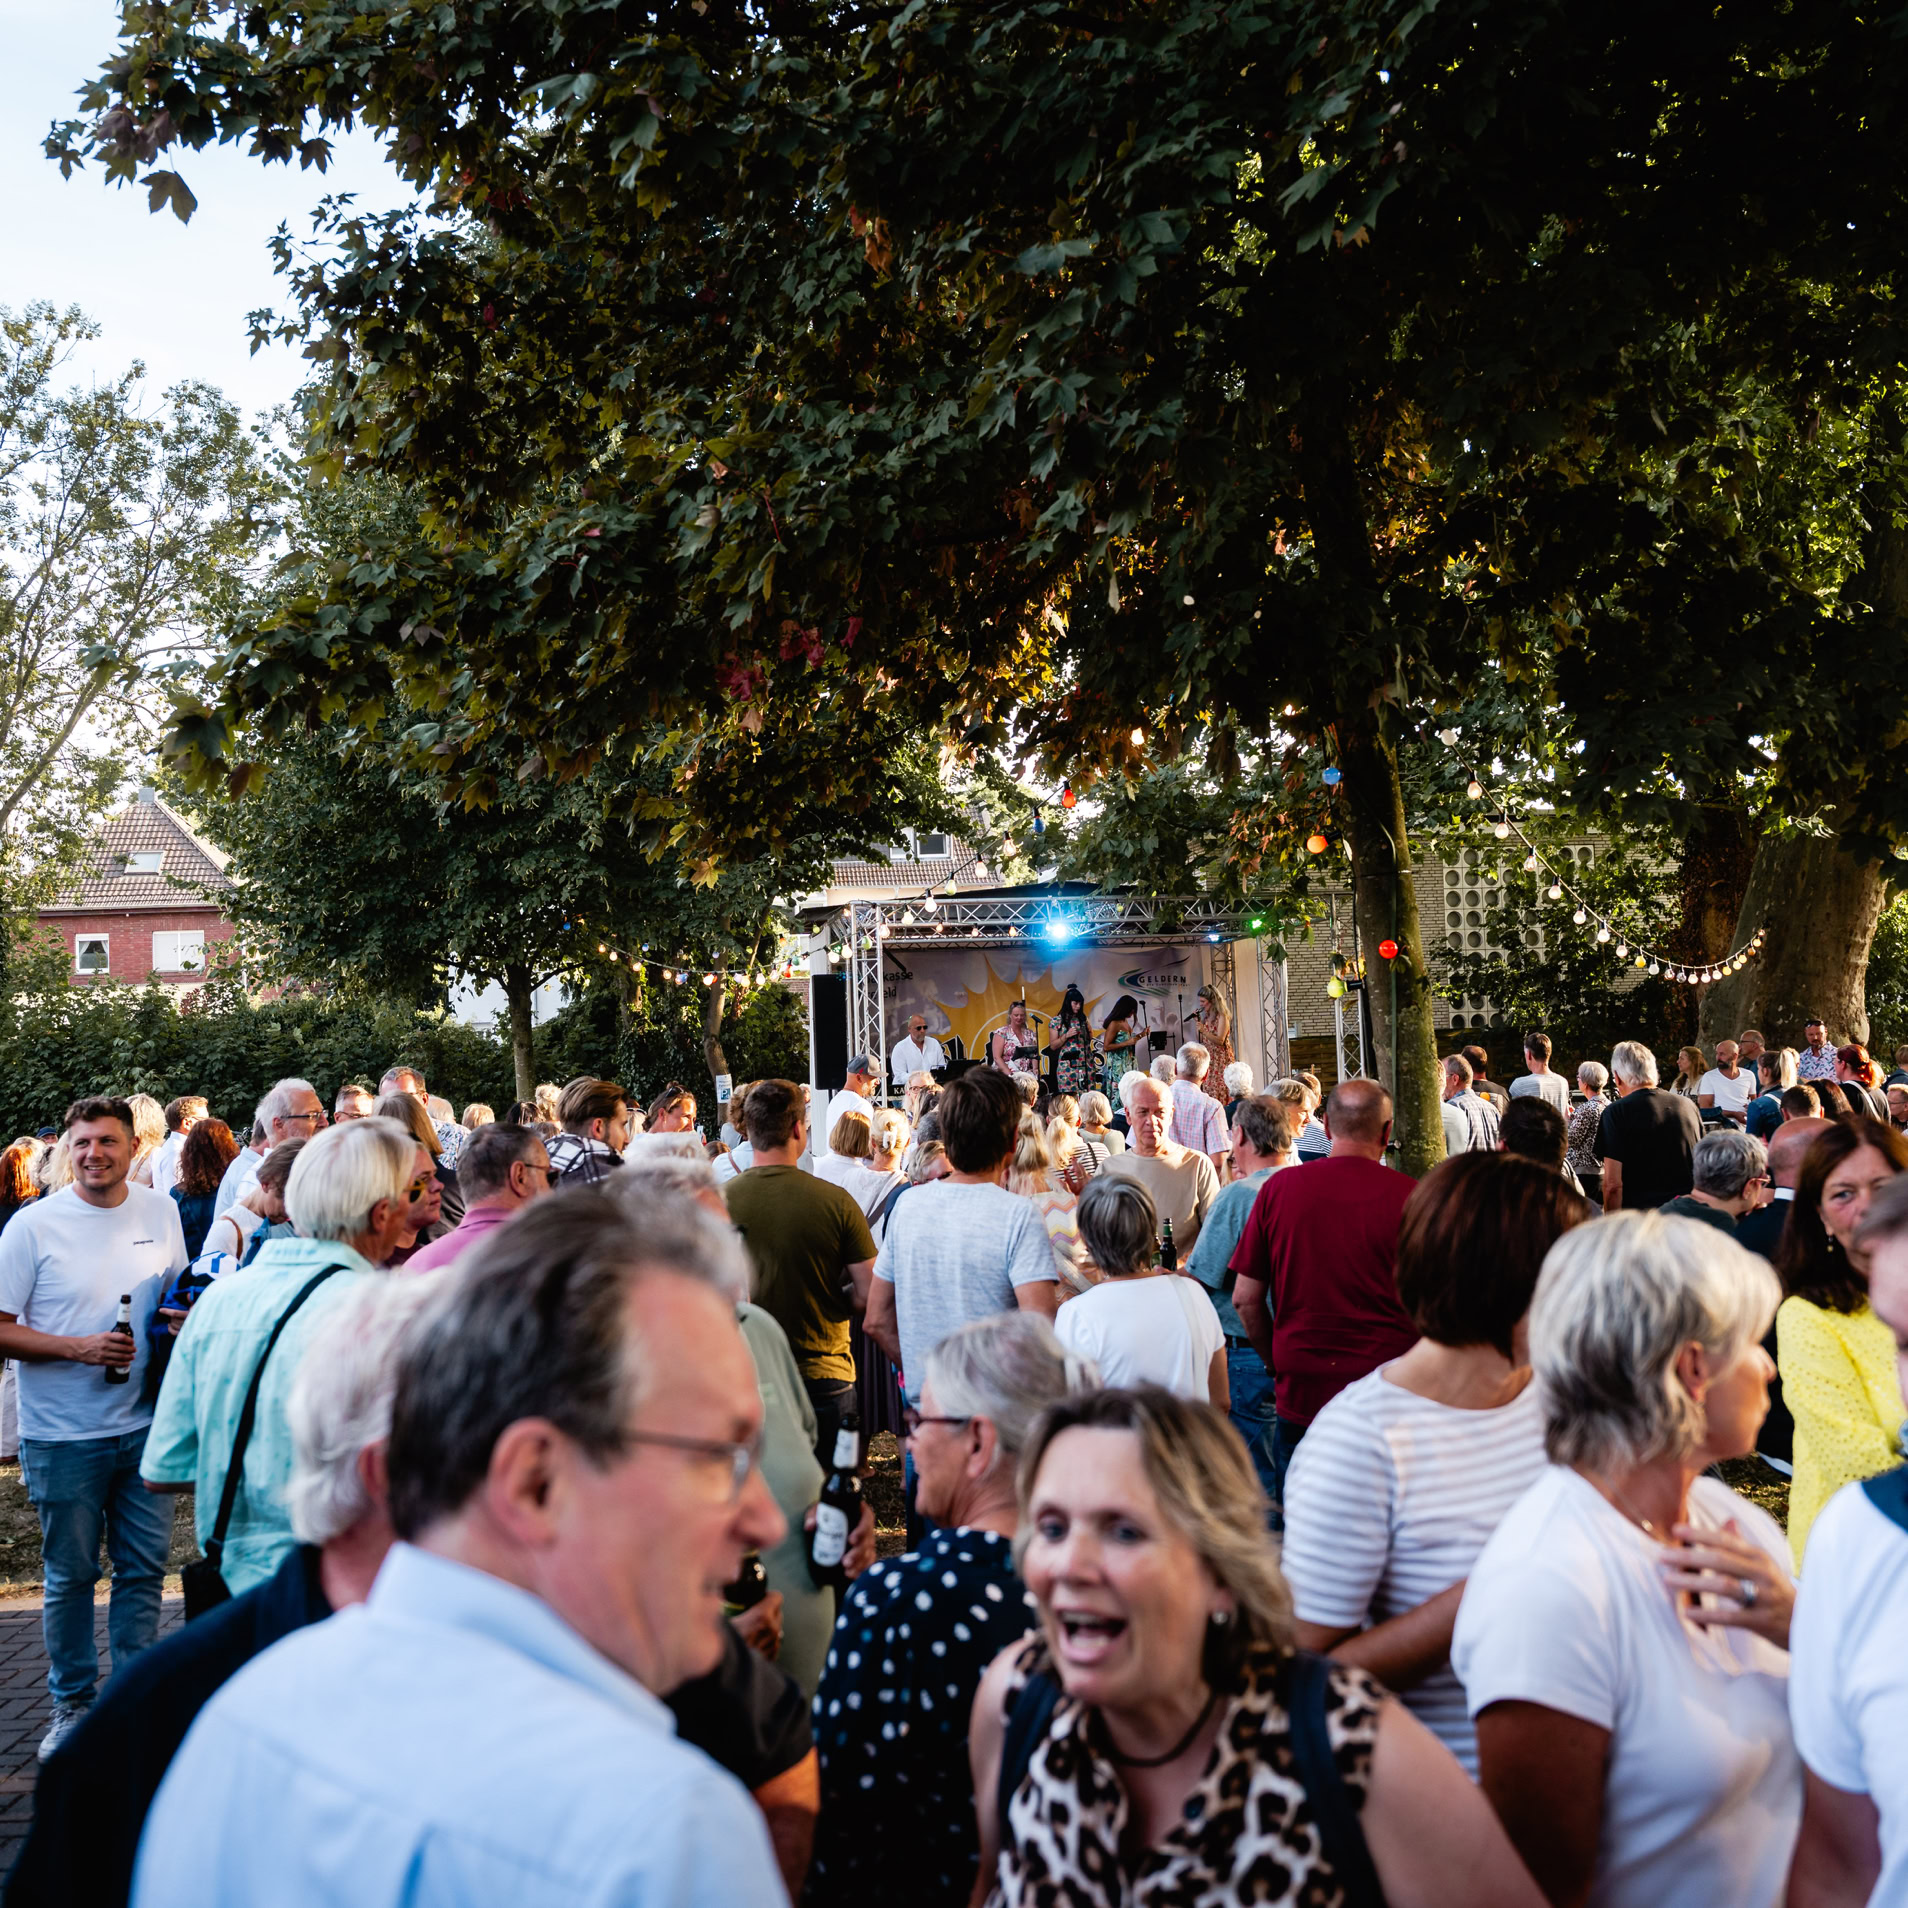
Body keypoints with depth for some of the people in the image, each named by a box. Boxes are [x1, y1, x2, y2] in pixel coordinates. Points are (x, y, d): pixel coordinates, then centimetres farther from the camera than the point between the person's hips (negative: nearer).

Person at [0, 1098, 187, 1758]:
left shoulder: (160, 1212, 3)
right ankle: (71, 1703, 24)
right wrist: (79, 1347, -20)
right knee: (70, 1574, 9)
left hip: (144, 1424, 3)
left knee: (145, 1566, 9)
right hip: (62, 1436, -3)